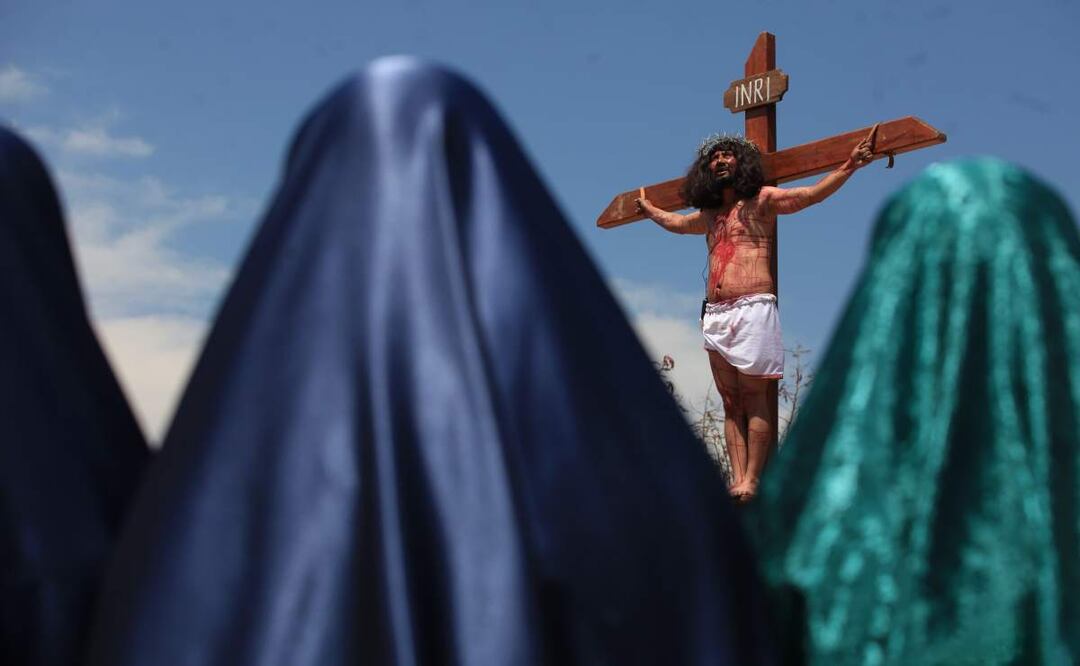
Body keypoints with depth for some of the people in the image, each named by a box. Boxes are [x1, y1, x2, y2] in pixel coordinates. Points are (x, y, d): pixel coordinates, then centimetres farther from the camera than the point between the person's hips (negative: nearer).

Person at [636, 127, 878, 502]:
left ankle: (751, 480, -11)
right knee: (730, 402, 0)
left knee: (753, 399, -8)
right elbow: (674, 222, 43)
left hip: (752, 309, -6)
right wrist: (647, 209, 58)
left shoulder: (761, 201, 5)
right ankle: (737, 479, -4)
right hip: (714, 314, 6)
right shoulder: (709, 216, 22)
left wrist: (849, 167, -21)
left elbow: (810, 194, -8)